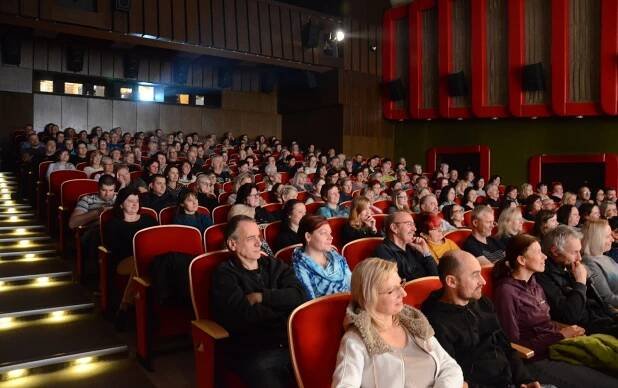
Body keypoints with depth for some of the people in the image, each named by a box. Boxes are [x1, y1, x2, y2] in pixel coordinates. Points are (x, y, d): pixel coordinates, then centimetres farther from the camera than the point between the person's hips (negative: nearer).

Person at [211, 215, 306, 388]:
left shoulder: (274, 265, 16)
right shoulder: (225, 274, 0)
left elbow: (299, 295, 0)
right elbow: (247, 315, -12)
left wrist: (260, 297, -8)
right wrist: (283, 304, 1)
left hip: (290, 343, 4)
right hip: (252, 352, -4)